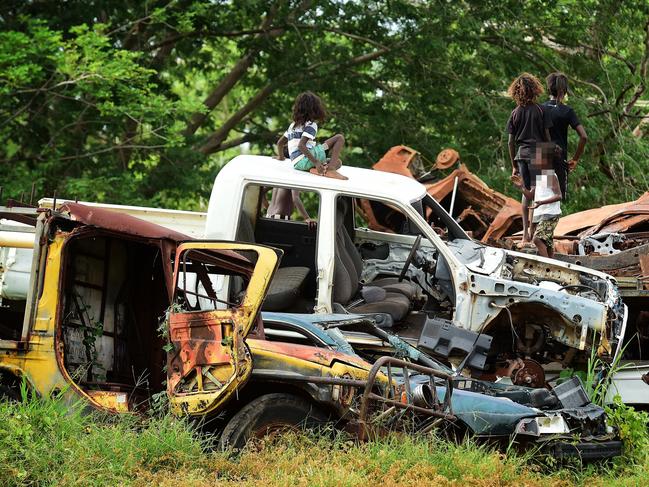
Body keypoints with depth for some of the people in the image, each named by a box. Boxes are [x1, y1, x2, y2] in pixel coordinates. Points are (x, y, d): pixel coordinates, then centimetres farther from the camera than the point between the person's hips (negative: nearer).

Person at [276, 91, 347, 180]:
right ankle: (331, 169, -23)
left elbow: (280, 143, 24)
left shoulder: (293, 125, 20)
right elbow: (301, 146, -20)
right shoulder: (311, 125, -5)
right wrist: (316, 162, -23)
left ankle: (316, 170, -9)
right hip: (306, 159, -8)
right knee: (339, 138, -6)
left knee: (338, 162, 23)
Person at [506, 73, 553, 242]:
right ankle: (533, 228, -6)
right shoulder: (540, 110, -4)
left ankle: (526, 232, 11)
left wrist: (514, 165, 15)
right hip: (538, 153, -3)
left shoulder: (515, 113, 6)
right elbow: (547, 136, -4)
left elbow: (510, 141, 7)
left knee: (526, 191, 11)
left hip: (521, 154, 3)